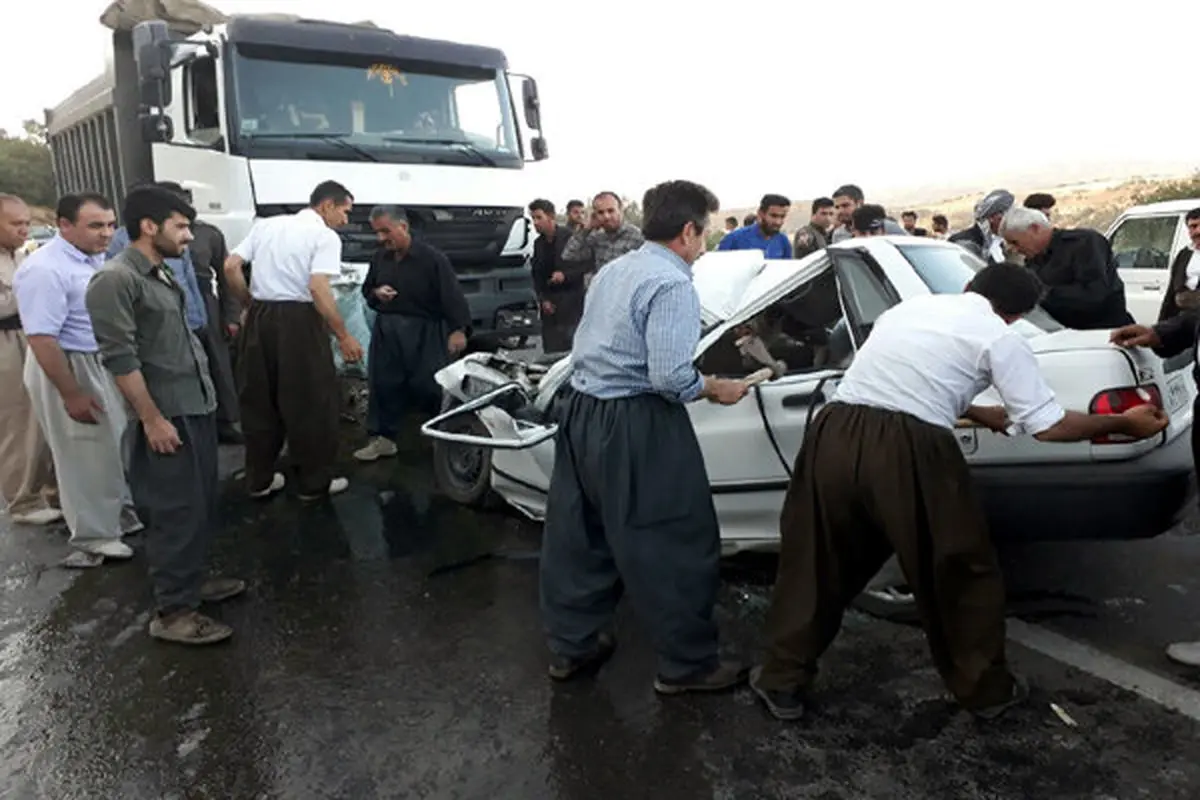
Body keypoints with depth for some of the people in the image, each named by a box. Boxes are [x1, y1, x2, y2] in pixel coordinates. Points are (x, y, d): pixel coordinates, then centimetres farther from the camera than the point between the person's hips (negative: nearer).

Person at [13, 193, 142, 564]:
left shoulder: (94, 259, 5)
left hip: (105, 364, 9)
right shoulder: (45, 270, -24)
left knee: (119, 446, 20)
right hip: (69, 370, -9)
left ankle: (123, 513, 39)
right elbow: (41, 339, -27)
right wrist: (72, 395, -26)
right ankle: (94, 538, 19)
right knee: (87, 457, 3)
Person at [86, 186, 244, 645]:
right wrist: (152, 419, -20)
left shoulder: (163, 275, 14)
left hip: (198, 408, 9)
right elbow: (119, 358, -19)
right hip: (168, 416, -9)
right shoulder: (115, 280, -15)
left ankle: (190, 581, 31)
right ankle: (172, 612, 7)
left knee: (201, 505, 16)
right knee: (176, 512, -3)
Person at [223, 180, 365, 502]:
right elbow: (317, 288, -18)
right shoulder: (326, 236, -5)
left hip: (260, 317, 6)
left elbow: (230, 267, 6)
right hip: (298, 321, -6)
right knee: (309, 403, 5)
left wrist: (250, 304, 18)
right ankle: (314, 483, 15)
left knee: (259, 399, 15)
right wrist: (343, 336, -13)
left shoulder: (266, 224, 13)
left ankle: (259, 479, 26)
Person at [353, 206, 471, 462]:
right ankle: (383, 439, 17)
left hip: (423, 332, -5)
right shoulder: (379, 259, 9)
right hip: (386, 331, 6)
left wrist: (458, 328, -32)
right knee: (383, 384, 7)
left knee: (430, 386, -2)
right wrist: (376, 293, -6)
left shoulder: (432, 258, -11)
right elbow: (366, 289, 20)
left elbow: (452, 294, -19)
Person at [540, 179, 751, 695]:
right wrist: (715, 389, -5)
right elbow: (670, 377, -24)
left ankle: (571, 646, 33)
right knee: (676, 546, 5)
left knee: (578, 535, 18)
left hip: (579, 412, 9)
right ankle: (686, 665, 17)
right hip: (633, 427, -9)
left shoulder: (613, 271, 11)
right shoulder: (671, 284, -15)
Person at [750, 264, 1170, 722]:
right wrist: (1124, 423, 24)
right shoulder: (1001, 338, 9)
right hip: (909, 452, -4)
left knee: (814, 562, 19)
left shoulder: (910, 306, 26)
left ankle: (783, 682, 27)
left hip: (836, 435, 5)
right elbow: (1047, 426, 8)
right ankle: (985, 690, 35)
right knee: (961, 571, 18)